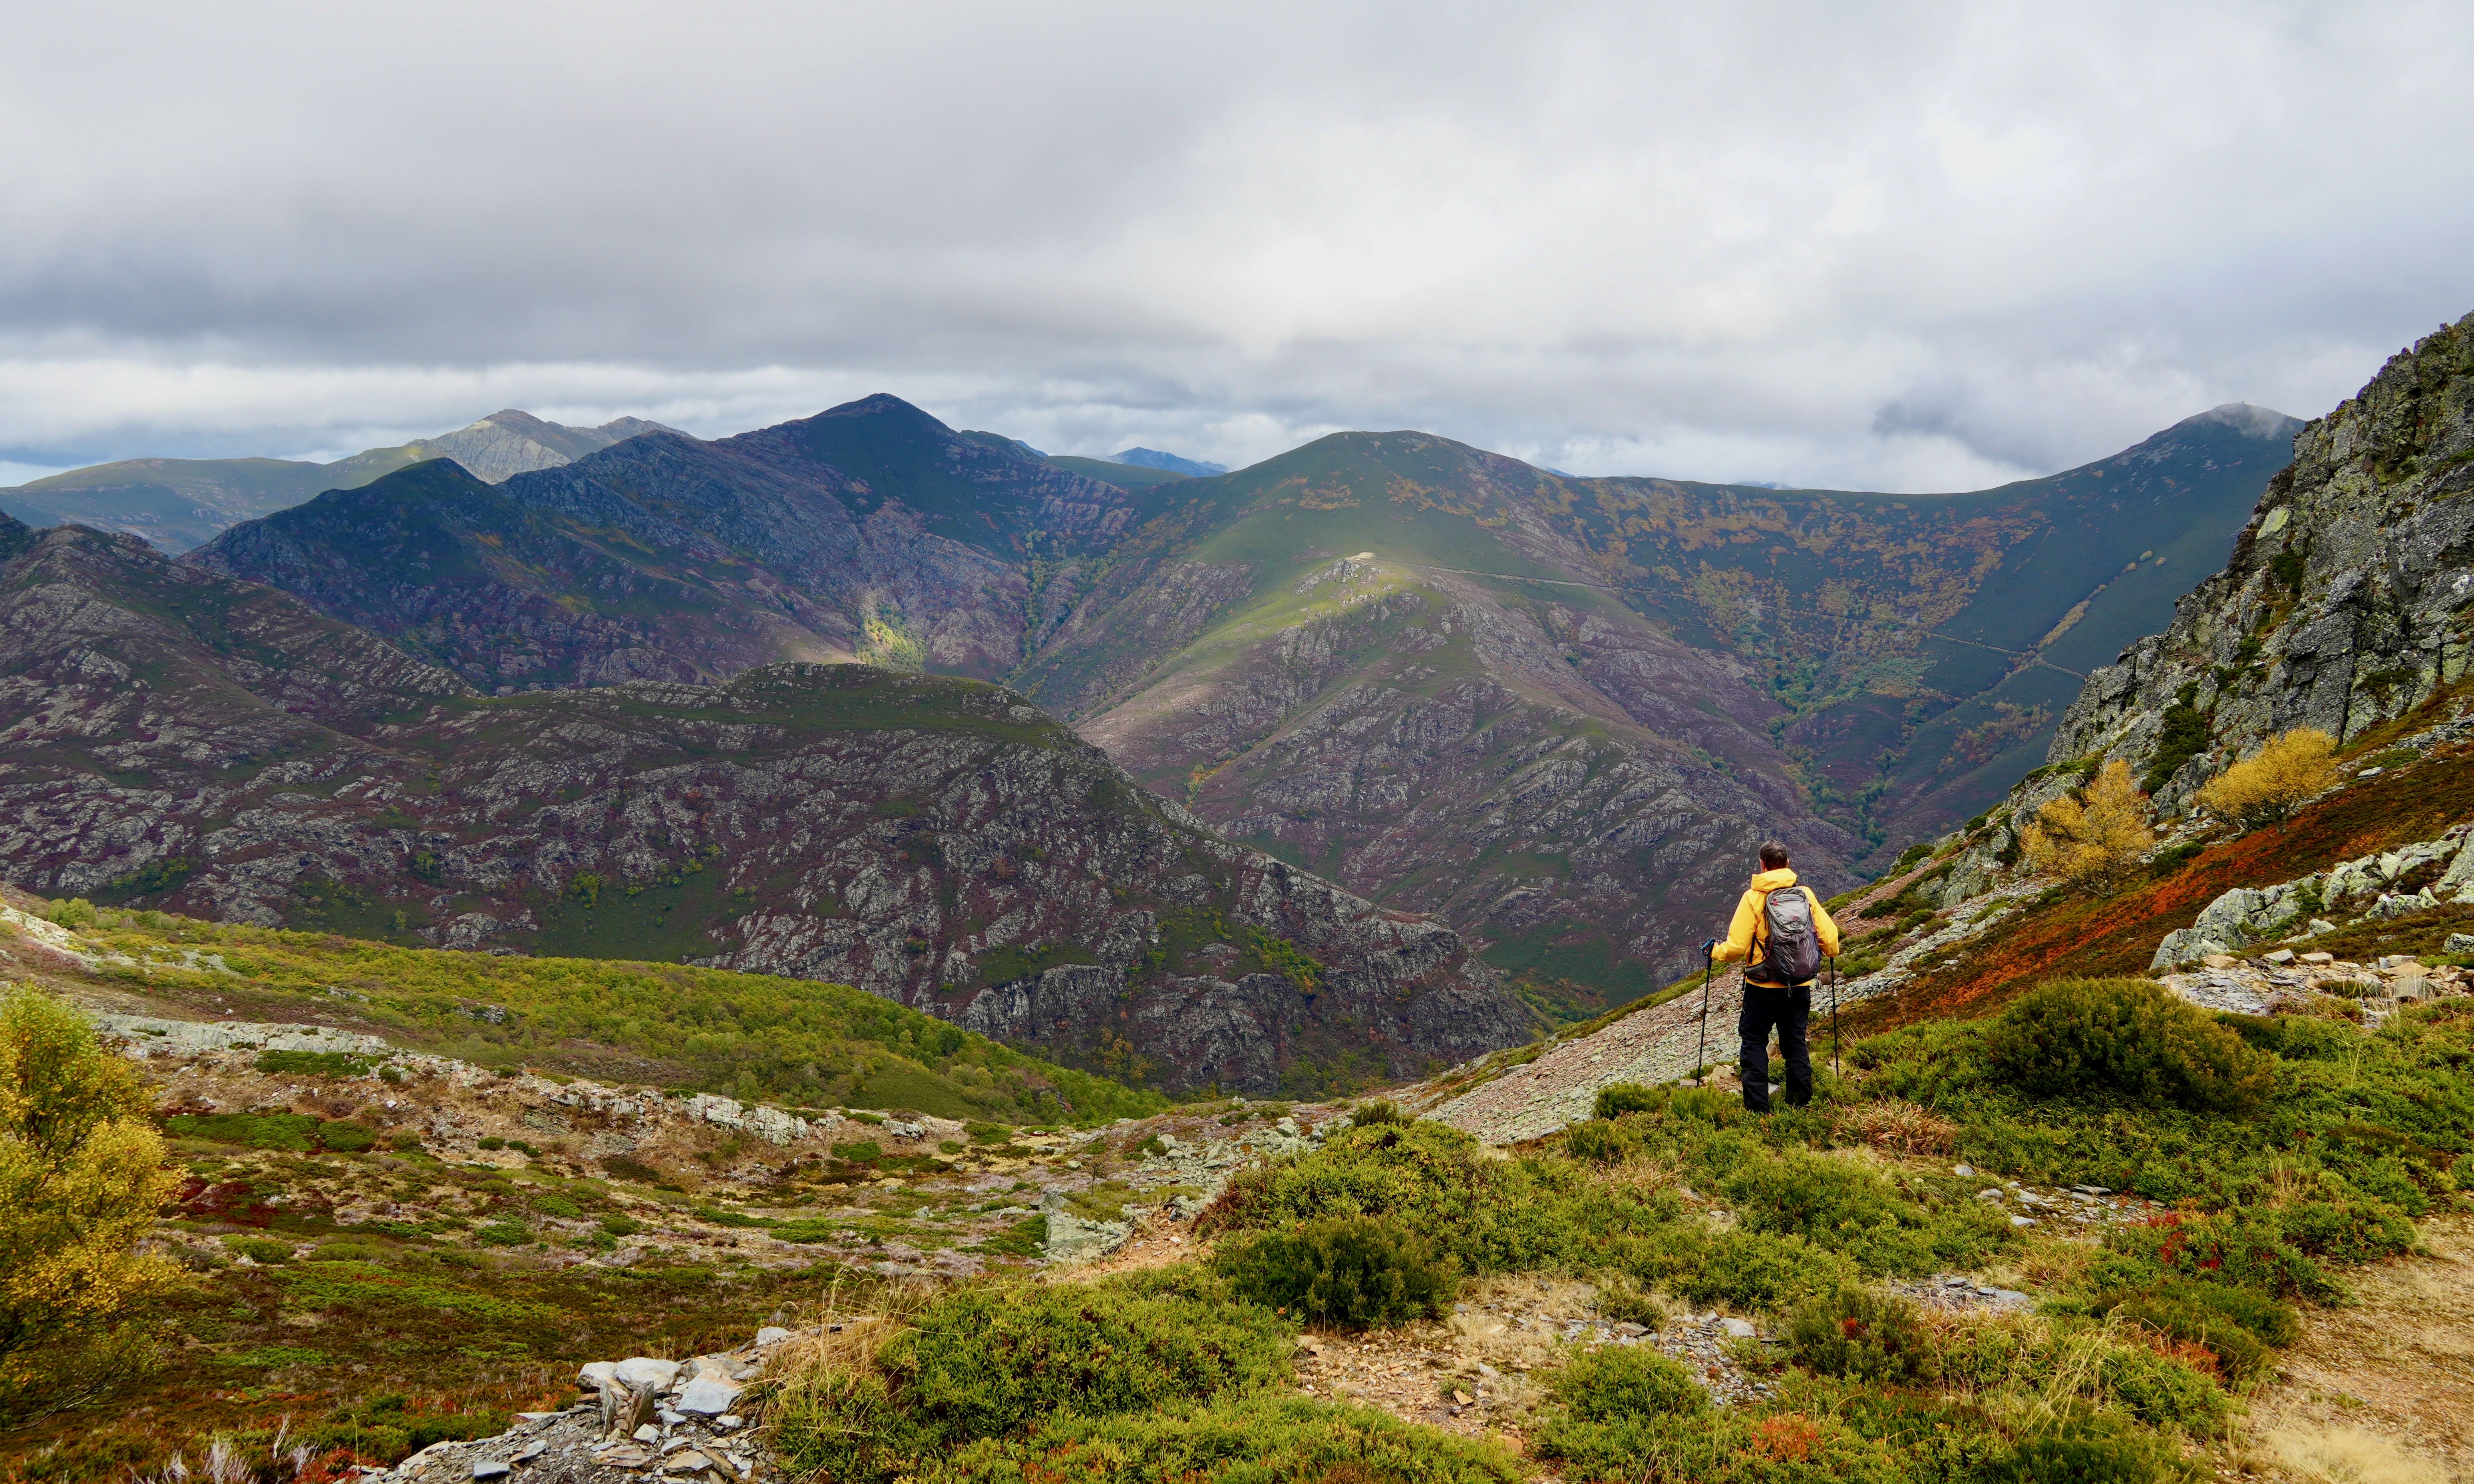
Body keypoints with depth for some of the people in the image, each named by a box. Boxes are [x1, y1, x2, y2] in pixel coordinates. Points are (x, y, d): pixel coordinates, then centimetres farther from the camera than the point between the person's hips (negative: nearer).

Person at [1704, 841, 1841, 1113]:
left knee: (1755, 1042, 7)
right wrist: (1830, 952, 24)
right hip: (1800, 987, 3)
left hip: (1763, 988, -3)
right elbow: (1830, 938, 1)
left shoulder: (1753, 897, -12)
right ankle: (1801, 1103, 19)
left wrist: (1715, 951, 5)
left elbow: (1736, 946, -15)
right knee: (1796, 1042, 16)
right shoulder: (1806, 895, -2)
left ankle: (1758, 1108, 4)